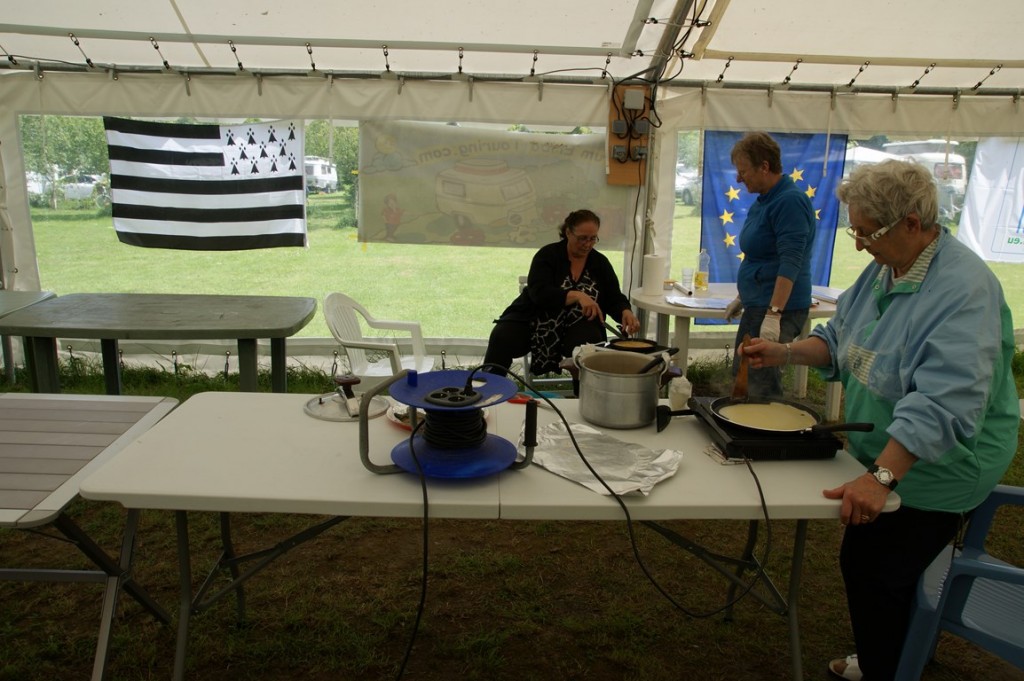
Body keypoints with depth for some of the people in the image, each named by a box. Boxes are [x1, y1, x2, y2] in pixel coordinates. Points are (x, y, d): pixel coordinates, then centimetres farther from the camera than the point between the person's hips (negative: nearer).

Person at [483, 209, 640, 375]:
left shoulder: (600, 263, 5)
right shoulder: (547, 255, -6)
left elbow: (614, 300, 4)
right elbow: (539, 292, -20)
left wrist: (625, 312, -20)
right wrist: (576, 295, -34)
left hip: (577, 326, 2)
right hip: (534, 318, -1)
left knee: (589, 340, -33)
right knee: (502, 337, -26)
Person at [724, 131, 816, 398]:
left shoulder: (789, 201, -16)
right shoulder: (764, 201, 14)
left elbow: (790, 263, -23)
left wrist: (774, 314, -28)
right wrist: (743, 298, 25)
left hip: (777, 308, -10)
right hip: (758, 305, 10)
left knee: (761, 387, -8)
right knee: (741, 377, 16)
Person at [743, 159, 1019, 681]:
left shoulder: (964, 289, -27)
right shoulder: (885, 269, 1)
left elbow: (942, 404, -35)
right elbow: (840, 339, 10)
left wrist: (880, 478, -39)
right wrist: (786, 353, -7)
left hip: (933, 472, -8)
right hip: (884, 455, 9)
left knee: (881, 579, 3)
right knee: (860, 562, 20)